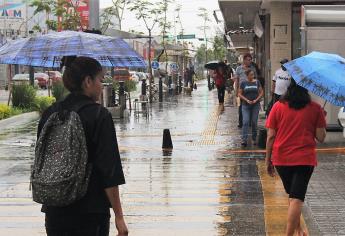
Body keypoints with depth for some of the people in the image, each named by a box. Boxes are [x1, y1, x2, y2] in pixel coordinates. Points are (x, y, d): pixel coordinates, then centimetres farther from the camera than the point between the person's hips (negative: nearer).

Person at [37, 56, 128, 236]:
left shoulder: (49, 114, 4)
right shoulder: (99, 115, -12)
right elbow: (110, 171, -13)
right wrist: (119, 216, -9)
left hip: (54, 211, 5)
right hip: (90, 212, -5)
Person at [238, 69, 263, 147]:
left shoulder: (257, 82, 3)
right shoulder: (243, 83, 0)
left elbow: (261, 92, 6)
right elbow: (239, 94, 2)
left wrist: (256, 99, -7)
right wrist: (246, 100, -10)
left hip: (255, 105, 1)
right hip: (246, 105, -1)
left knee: (254, 122, 5)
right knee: (246, 122, -10)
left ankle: (254, 139, 17)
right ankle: (244, 140, -11)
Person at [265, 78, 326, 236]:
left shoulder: (278, 107, -3)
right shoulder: (315, 109, -6)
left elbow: (270, 136, -3)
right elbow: (321, 137, -4)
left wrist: (268, 161, 7)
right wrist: (322, 119, 12)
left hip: (281, 159, 3)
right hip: (305, 159, -2)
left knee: (293, 195, 22)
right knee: (297, 199, -2)